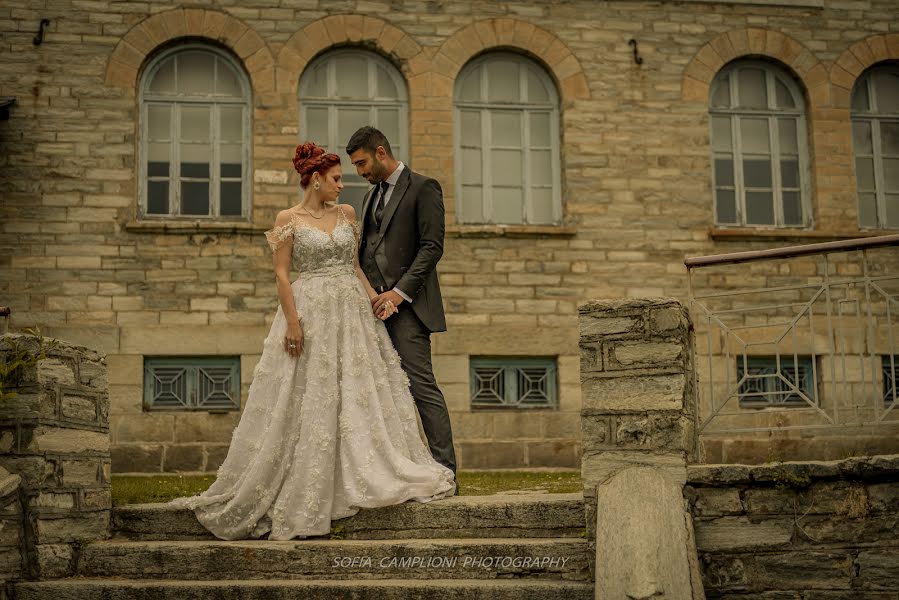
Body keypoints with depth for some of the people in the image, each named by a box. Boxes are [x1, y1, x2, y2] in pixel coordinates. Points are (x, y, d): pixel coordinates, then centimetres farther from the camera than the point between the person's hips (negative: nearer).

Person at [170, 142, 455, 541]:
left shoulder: (347, 214, 12)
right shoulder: (289, 219, -2)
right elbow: (281, 274, -6)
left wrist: (375, 298, 2)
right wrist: (292, 321, -15)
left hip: (352, 314, 5)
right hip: (311, 315, -5)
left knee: (362, 396, 5)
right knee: (308, 404, -2)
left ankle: (378, 475, 12)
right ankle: (304, 492, 6)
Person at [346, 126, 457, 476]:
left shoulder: (422, 188, -1)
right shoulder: (372, 196, 23)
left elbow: (432, 247, -10)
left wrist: (400, 291, -16)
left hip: (407, 304, -7)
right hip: (375, 304, 7)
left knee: (420, 383, -11)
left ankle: (444, 470, -8)